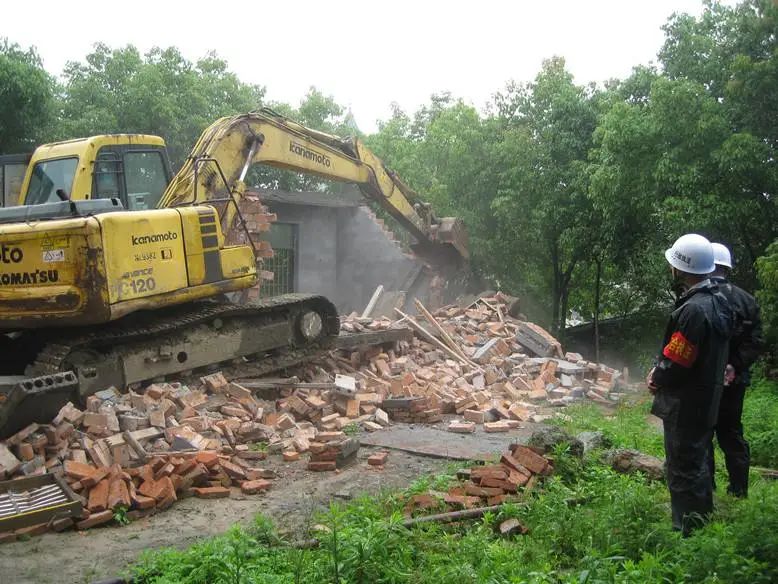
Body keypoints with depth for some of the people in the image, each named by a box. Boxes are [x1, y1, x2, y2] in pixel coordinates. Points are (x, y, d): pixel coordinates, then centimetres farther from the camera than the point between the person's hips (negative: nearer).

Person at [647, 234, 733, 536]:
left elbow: (675, 363, -25)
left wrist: (657, 377, -4)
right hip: (706, 398, 10)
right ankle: (703, 522, 37)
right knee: (697, 462, 23)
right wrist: (661, 370, 4)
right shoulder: (717, 300, 5)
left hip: (685, 405, -10)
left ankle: (688, 533, 12)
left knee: (683, 469, 2)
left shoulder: (693, 309, -27)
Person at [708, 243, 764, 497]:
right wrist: (735, 366, -7)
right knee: (732, 433, 17)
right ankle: (739, 488, 23)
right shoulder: (746, 299, 2)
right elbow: (756, 341, -3)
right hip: (733, 380, 5)